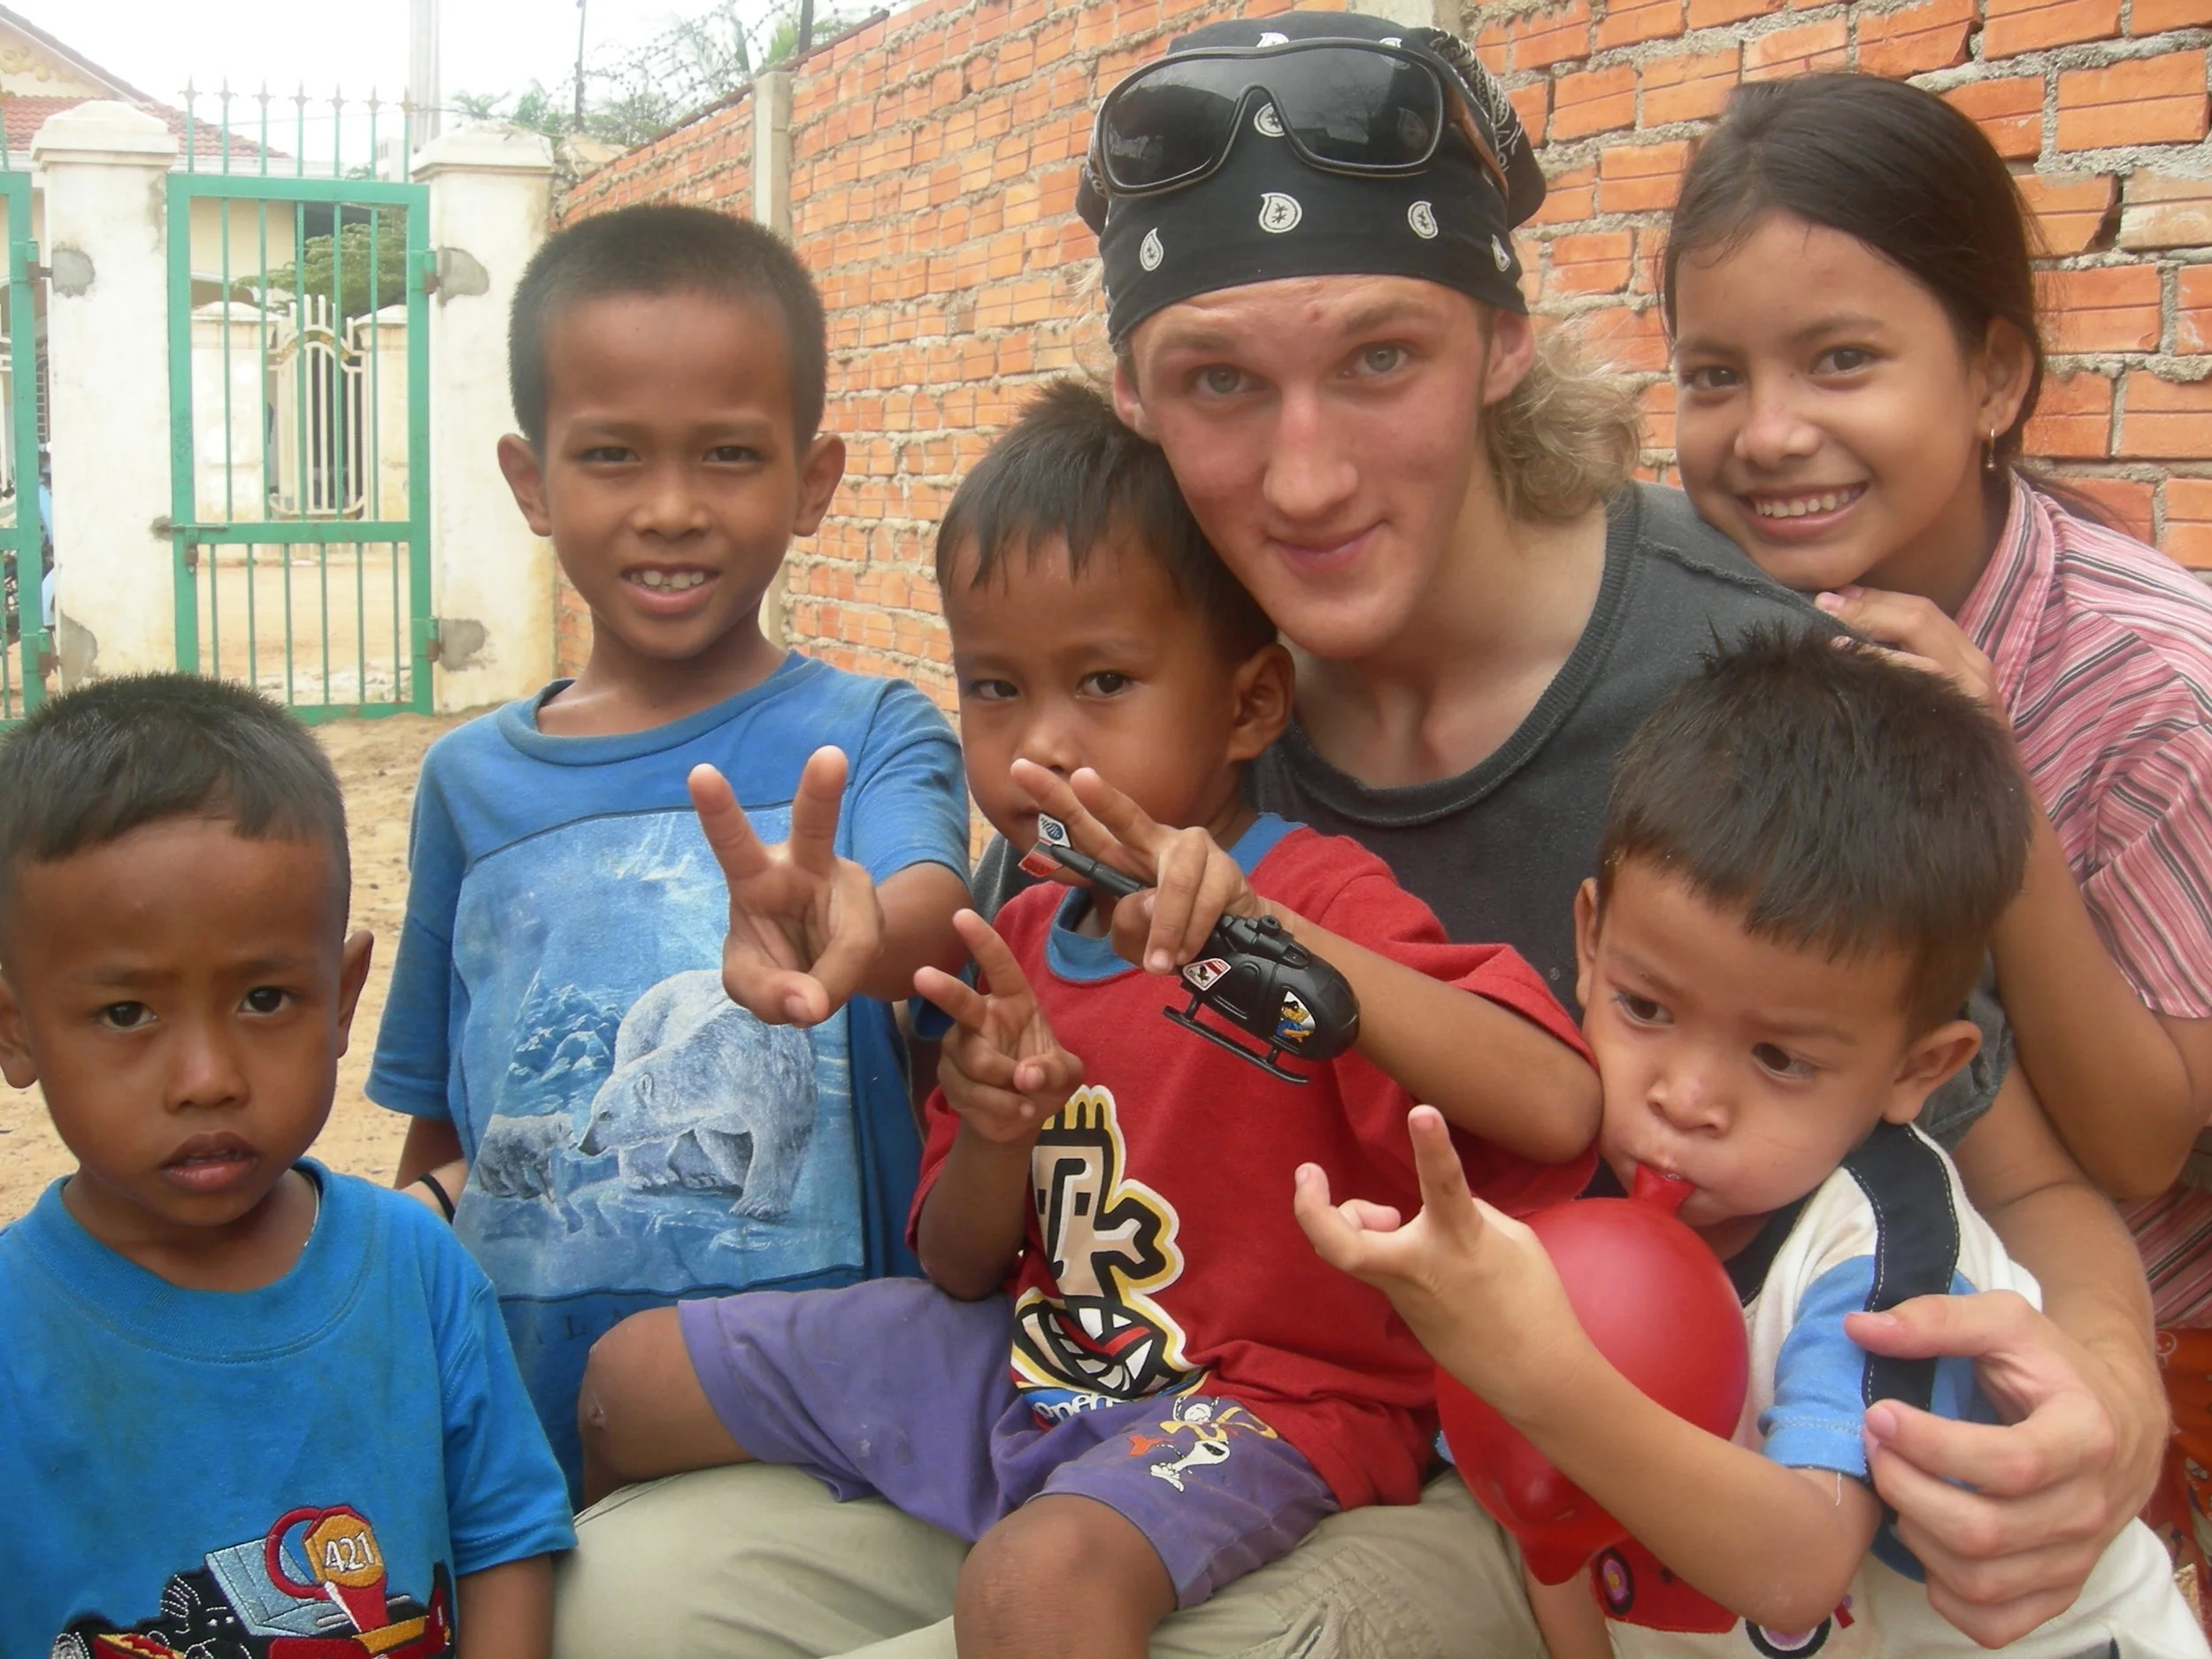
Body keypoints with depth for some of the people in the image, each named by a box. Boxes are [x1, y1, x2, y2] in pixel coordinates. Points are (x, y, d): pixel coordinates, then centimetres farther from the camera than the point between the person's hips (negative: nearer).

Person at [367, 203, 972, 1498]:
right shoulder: (472, 781, 3)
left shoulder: (871, 740, -6)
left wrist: (856, 938, -50)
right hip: (528, 1417, 3)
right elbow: (435, 1137, 12)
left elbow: (933, 908, -29)